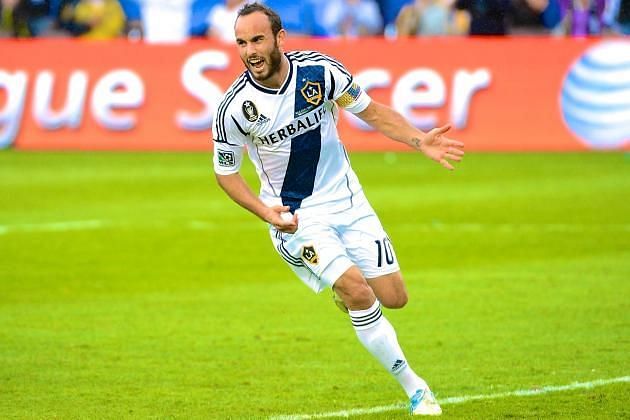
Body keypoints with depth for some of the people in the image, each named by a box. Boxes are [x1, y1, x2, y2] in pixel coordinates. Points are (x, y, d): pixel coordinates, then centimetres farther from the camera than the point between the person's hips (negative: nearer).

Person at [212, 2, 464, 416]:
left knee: (393, 298, 2)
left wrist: (420, 140, -14)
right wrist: (266, 212, -19)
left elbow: (371, 111, 0)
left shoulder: (320, 70, -14)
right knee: (358, 293, -20)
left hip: (346, 200, 3)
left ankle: (346, 291, 39)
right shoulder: (234, 108, -18)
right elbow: (226, 172, -4)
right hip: (294, 216, -3)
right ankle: (414, 387, -5)